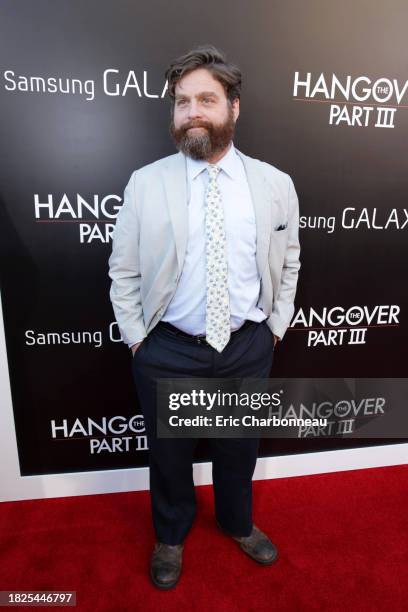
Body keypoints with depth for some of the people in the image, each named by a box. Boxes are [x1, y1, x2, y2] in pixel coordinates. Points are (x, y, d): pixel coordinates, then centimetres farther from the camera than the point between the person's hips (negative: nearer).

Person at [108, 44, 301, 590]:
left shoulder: (276, 185, -2)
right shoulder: (144, 183, -6)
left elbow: (289, 263, 8)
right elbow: (123, 271, -1)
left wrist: (275, 328, 6)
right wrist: (136, 338, -2)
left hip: (248, 349, 2)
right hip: (167, 351, -1)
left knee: (239, 448, 22)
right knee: (169, 452, 19)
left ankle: (239, 524, 56)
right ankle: (171, 536, 51)